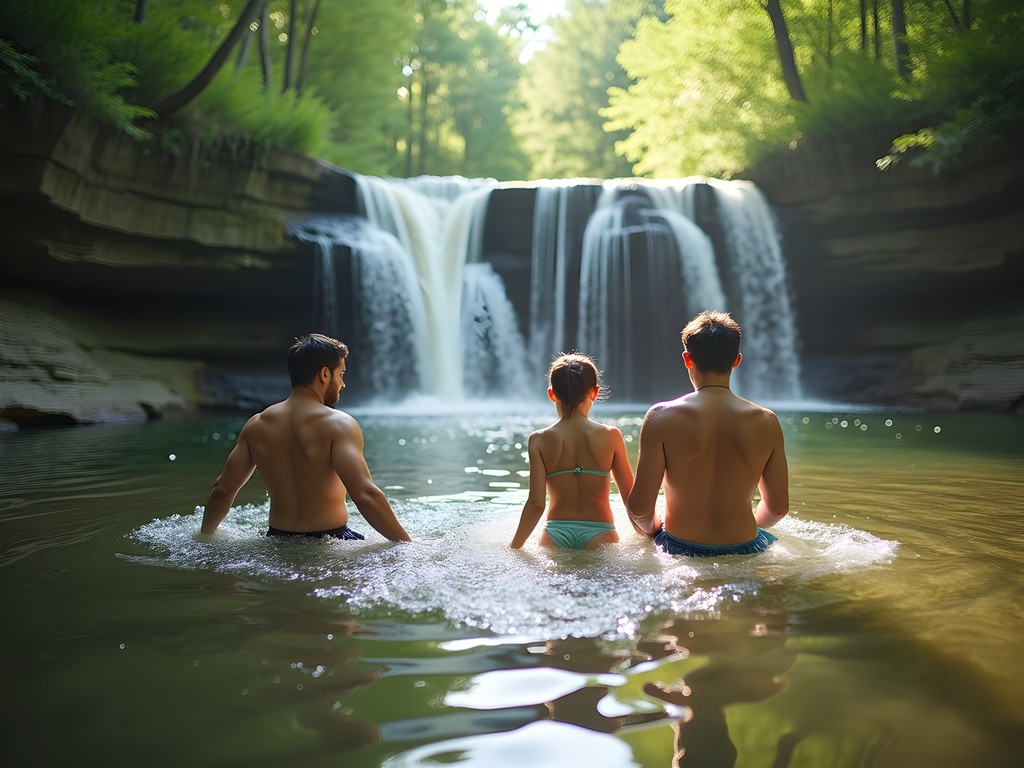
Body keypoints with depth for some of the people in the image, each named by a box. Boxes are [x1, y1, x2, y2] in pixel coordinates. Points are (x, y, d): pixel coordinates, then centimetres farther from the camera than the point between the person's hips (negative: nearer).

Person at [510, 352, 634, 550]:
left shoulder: (540, 440, 0)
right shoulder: (611, 436, 0)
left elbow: (536, 504, -5)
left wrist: (513, 548, 6)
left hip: (556, 534, 1)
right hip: (599, 534, -1)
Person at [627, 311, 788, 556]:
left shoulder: (662, 417, -14)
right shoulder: (766, 422, -6)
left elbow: (640, 507, -14)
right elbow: (778, 507, 2)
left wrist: (652, 529, 9)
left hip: (679, 550, -1)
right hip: (745, 550, 2)